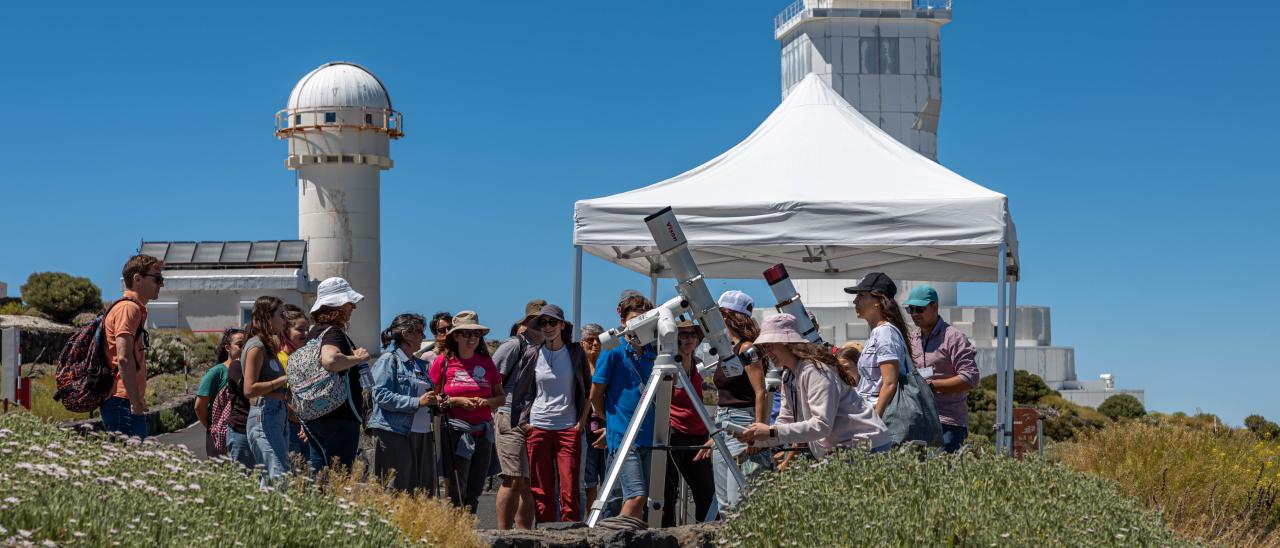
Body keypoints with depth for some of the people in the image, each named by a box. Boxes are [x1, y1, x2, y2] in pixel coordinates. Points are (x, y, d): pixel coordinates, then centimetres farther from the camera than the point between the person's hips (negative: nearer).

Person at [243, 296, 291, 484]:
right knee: (280, 478, -19)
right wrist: (283, 380, -14)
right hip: (264, 417, -10)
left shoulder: (269, 346, 19)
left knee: (270, 478, 6)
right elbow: (249, 389, -17)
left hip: (279, 416, 10)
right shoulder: (256, 346, -8)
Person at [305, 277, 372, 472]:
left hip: (314, 418, 10)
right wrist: (358, 358, -18)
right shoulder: (333, 333, -14)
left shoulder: (314, 332, 16)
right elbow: (330, 360, -37)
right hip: (339, 419, -10)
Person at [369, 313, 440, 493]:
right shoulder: (388, 360, -3)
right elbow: (381, 395, -15)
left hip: (422, 434, 8)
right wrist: (417, 402, -19)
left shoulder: (421, 365, 20)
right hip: (395, 433, -8)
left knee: (424, 488, 4)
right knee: (399, 490, -8)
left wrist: (435, 401, 8)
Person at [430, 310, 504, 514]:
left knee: (475, 490, 5)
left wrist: (485, 402, -5)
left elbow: (501, 397, 15)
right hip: (455, 432, -4)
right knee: (457, 491, -9)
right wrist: (455, 401, -12)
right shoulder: (443, 361, 0)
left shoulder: (486, 363, 10)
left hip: (483, 432, 4)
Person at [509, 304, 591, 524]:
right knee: (541, 489, 2)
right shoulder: (532, 355, 6)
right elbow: (518, 390, 13)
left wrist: (581, 422, 2)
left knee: (569, 489, -6)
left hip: (568, 429, -1)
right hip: (537, 428, 1)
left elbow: (587, 391, 11)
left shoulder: (576, 353, 4)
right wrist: (523, 421, 5)